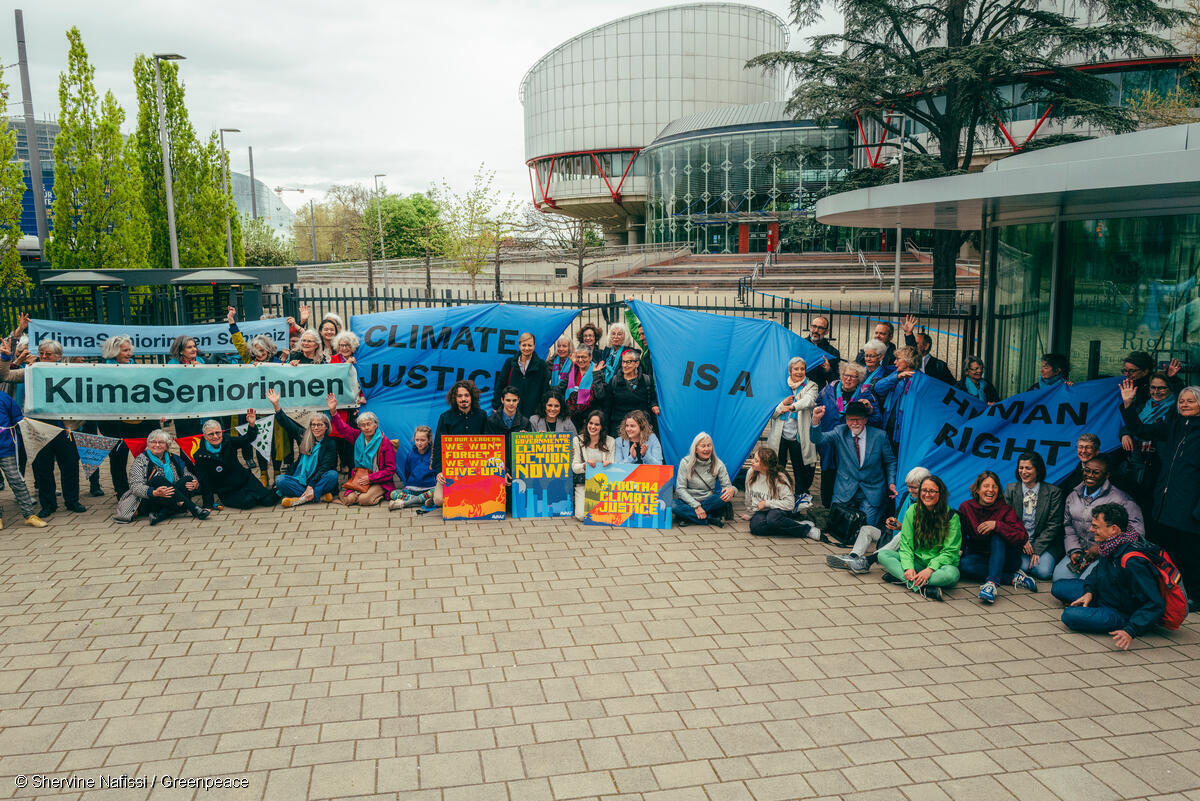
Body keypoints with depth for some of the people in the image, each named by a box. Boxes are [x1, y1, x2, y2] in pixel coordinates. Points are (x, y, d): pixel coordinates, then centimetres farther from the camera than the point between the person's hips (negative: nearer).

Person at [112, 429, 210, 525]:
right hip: (148, 501, -4)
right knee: (158, 479, -30)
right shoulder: (142, 460, 2)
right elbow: (135, 486, -10)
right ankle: (193, 509, -42)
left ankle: (162, 514, -37)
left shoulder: (173, 459, 15)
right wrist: (154, 493, -31)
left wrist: (196, 484, -17)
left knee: (188, 479, -18)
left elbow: (188, 474, 10)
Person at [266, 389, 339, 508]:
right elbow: (287, 423, 14)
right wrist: (276, 405, 4)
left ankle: (302, 499, -38)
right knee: (279, 479, -22)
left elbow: (324, 468, -12)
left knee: (333, 475, -32)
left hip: (318, 481, -4)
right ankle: (319, 496, -29)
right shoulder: (304, 436, 10)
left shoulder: (330, 443, -3)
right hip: (300, 480, 4)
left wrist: (311, 486, -22)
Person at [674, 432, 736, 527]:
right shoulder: (685, 462, -6)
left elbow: (727, 485, -2)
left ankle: (687, 517, -24)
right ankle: (711, 519, -28)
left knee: (725, 496, -30)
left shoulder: (718, 464, -1)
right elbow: (680, 489, -9)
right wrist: (696, 506, -22)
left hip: (708, 501, 1)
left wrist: (731, 490, -29)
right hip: (689, 501, -1)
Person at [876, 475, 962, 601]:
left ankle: (899, 577, -30)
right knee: (882, 555, -19)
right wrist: (909, 568, -21)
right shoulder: (913, 511, 0)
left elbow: (950, 551, -11)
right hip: (915, 561, 3)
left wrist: (930, 569, -26)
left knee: (952, 573, -37)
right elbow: (905, 543, -3)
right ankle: (922, 587, -34)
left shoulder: (951, 516, -8)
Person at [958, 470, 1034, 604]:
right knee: (963, 564, -29)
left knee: (998, 537, -30)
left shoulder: (1005, 510, -10)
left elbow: (1023, 538, -21)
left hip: (1005, 557, -2)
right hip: (980, 557, 2)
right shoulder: (966, 507, -4)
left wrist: (997, 525, -32)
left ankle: (992, 583, -43)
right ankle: (1013, 578, -24)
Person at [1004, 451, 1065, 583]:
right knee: (1023, 566, -26)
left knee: (1044, 572, -24)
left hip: (1044, 543, -1)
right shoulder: (1011, 489, 5)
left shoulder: (1053, 492, -1)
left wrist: (1037, 549, -10)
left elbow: (1053, 524, -3)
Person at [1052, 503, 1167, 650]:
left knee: (1070, 615, -29)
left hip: (1122, 614, -9)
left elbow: (1156, 604, -32)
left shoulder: (1133, 562, -34)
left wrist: (1131, 631, -37)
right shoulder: (1110, 546, -7)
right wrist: (1089, 591, 0)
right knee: (1058, 587, 13)